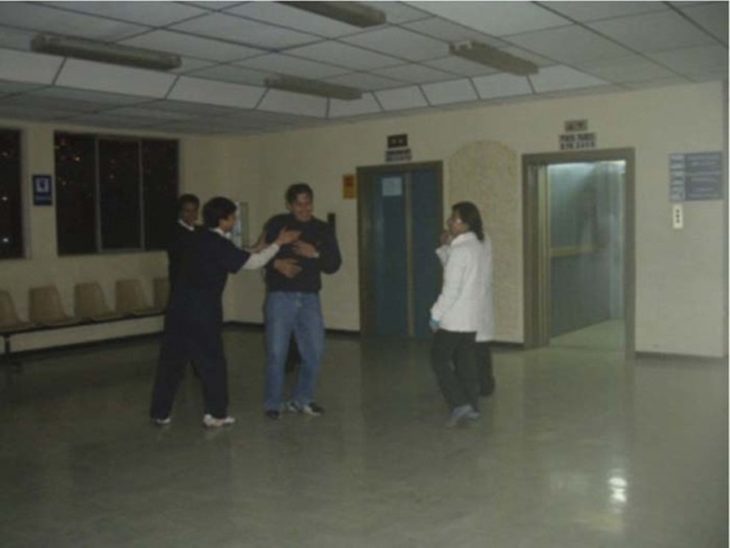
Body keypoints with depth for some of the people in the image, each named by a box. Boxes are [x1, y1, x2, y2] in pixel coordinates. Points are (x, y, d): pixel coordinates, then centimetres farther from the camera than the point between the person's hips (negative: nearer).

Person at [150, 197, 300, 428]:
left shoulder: (200, 239, 15)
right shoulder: (218, 244, -12)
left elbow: (240, 258, 25)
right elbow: (252, 262, -12)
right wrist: (278, 243, -5)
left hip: (179, 308, 8)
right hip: (202, 312, -8)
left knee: (171, 360, 11)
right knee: (212, 362, 5)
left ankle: (160, 413, 17)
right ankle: (215, 414, 10)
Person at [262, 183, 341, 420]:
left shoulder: (323, 230, 6)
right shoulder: (276, 224, 1)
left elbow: (334, 265, 1)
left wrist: (315, 254, -18)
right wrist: (276, 263, -17)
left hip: (309, 297, 3)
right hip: (280, 296, -3)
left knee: (314, 351, 3)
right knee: (276, 352, -3)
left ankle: (301, 400, 20)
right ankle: (273, 403, 12)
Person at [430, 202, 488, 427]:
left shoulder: (460, 250, -19)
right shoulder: (478, 246, 9)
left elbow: (451, 288, -20)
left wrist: (436, 314, -12)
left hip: (453, 318, -8)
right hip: (472, 317, 8)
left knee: (439, 360, 2)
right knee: (465, 362, 14)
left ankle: (459, 404, -4)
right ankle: (472, 406, 16)